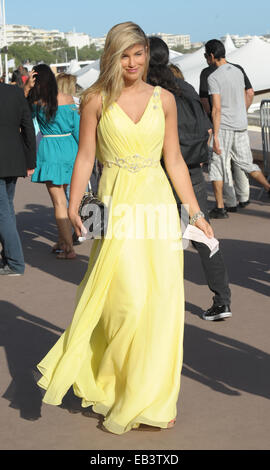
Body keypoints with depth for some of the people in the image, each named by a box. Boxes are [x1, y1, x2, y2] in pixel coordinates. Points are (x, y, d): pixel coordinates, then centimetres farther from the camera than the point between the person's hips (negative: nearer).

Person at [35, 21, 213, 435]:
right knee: (129, 300, -13)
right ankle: (113, 390, 10)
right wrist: (74, 205, -11)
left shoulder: (164, 99, 9)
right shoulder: (97, 100, 3)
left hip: (158, 202, 3)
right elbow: (85, 157, 1)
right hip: (117, 205, -3)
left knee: (161, 302, 1)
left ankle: (152, 397, 16)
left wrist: (195, 212, 8)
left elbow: (174, 160, 11)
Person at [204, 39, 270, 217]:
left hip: (224, 127, -6)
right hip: (241, 126, 6)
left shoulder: (213, 77, -12)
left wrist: (215, 135, -16)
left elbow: (217, 108, -17)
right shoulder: (238, 72, 10)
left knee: (217, 166, 3)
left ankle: (220, 208, 3)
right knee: (246, 163, 16)